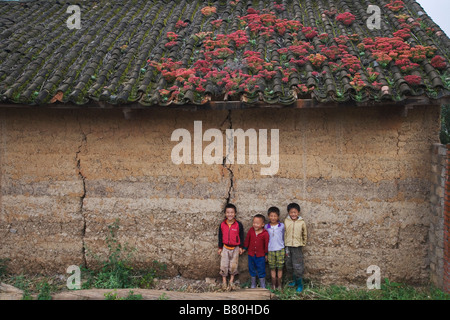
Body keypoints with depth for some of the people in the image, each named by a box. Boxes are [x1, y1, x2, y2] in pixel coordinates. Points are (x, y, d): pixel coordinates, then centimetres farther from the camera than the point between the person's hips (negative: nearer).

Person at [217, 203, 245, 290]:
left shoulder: (238, 225, -8)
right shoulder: (222, 224, -4)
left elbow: (241, 236, 1)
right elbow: (220, 237, 5)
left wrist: (241, 247, 1)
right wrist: (220, 248, 5)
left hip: (235, 248, -1)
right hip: (225, 247, 1)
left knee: (233, 265, 5)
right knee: (224, 265, 2)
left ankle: (231, 281, 19)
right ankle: (224, 282, 14)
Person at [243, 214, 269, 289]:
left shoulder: (265, 234, -16)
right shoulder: (251, 230, -8)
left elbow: (266, 244, -6)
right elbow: (247, 240, 5)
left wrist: (266, 254, 2)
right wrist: (245, 248, 13)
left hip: (260, 255, -3)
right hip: (251, 254, 3)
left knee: (261, 270, 7)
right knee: (252, 269, 16)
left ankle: (263, 285, 23)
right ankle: (253, 284, 32)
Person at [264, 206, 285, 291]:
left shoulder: (282, 226, -2)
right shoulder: (266, 227, 1)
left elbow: (284, 237, 6)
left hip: (280, 250, -1)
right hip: (270, 250, 1)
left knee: (280, 268, 4)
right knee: (272, 268, 6)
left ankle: (279, 284, 16)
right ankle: (274, 284, 17)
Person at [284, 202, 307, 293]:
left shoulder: (302, 223, -7)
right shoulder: (286, 221, -4)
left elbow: (305, 235, 6)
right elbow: (284, 234, 1)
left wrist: (303, 245, 6)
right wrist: (286, 248, 1)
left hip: (297, 247, -3)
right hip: (288, 246, 3)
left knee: (298, 266, -3)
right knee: (289, 266, 13)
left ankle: (300, 284, 12)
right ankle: (294, 280, 32)